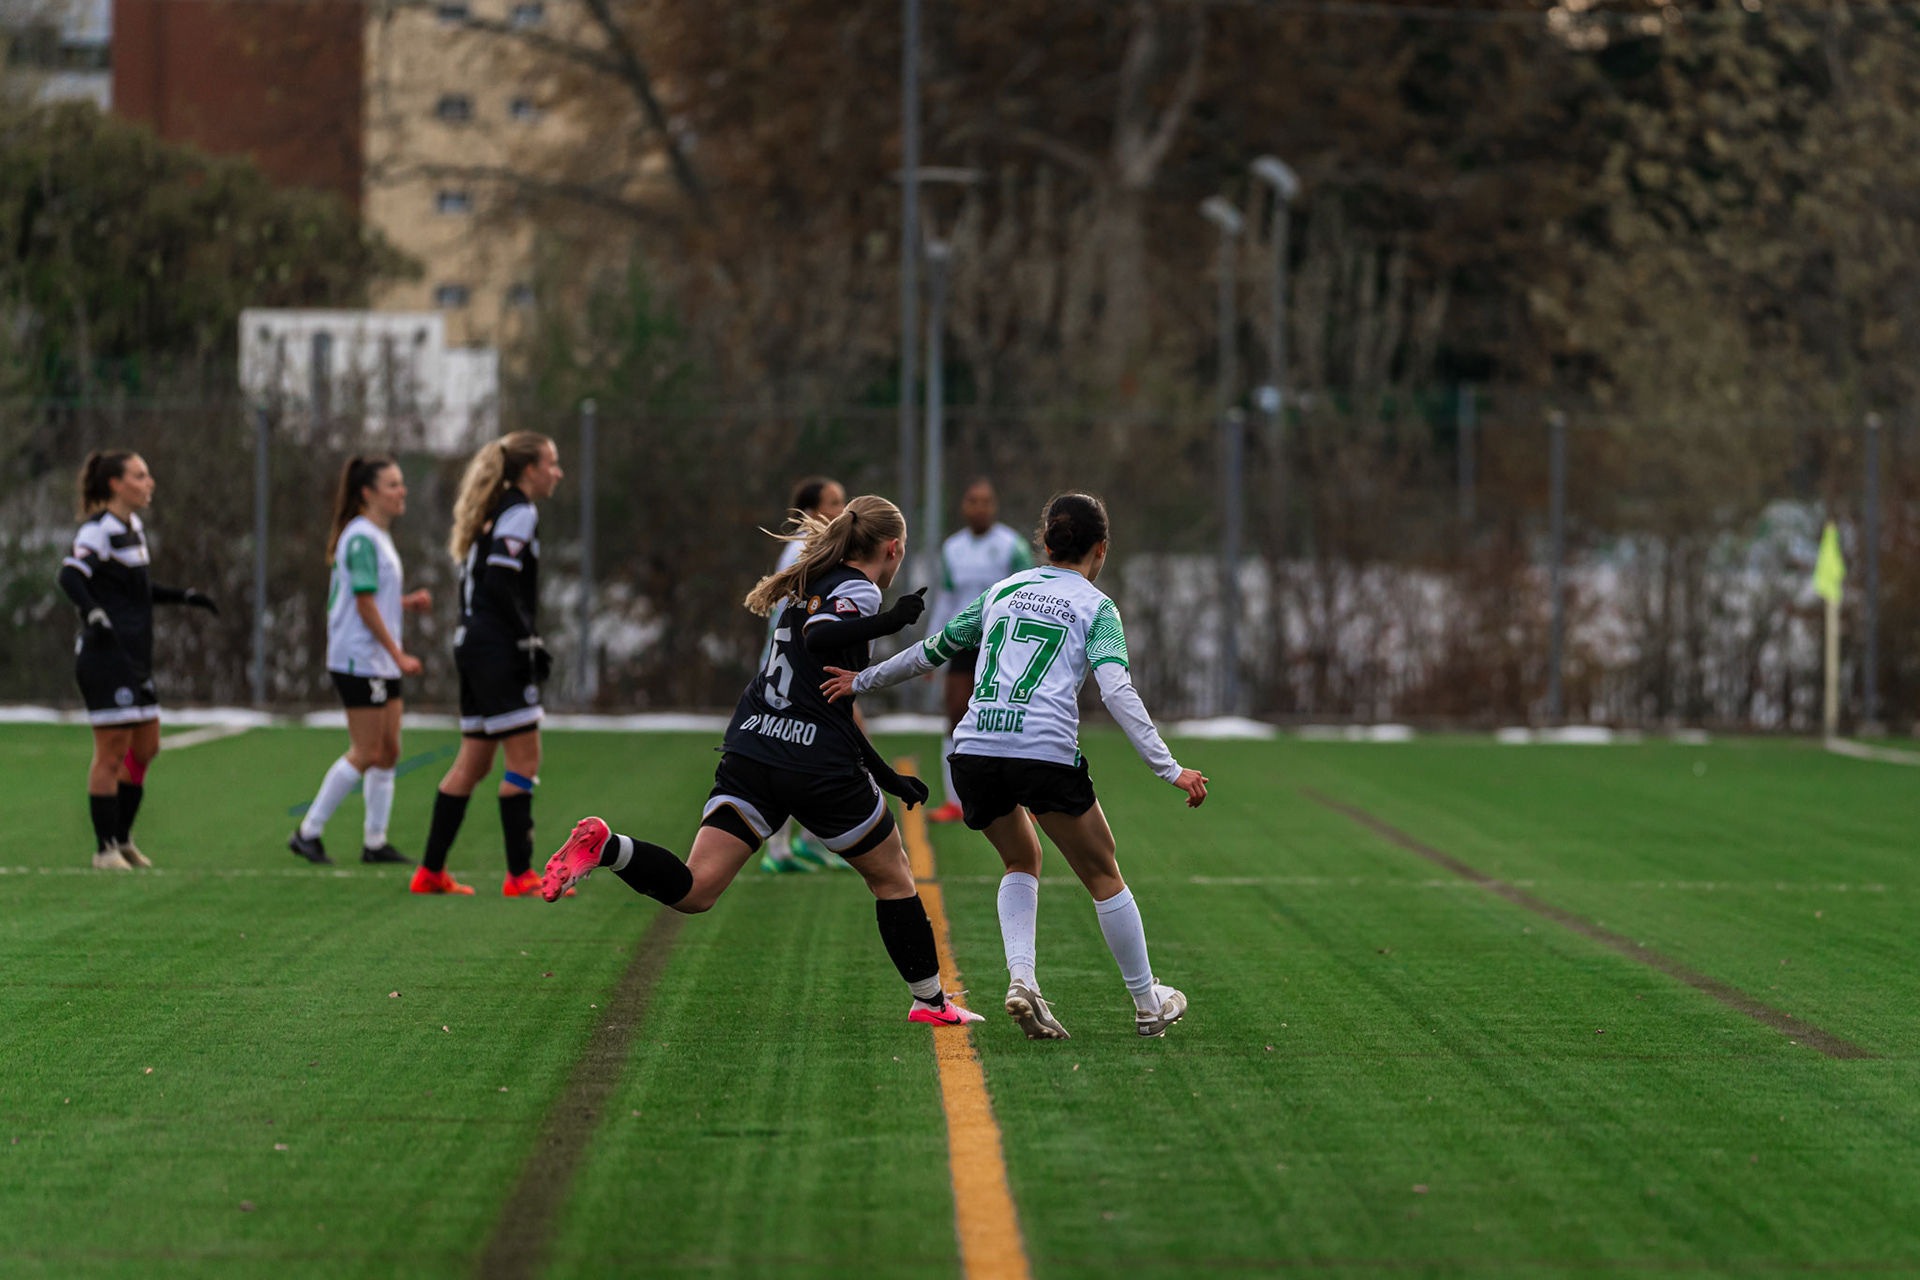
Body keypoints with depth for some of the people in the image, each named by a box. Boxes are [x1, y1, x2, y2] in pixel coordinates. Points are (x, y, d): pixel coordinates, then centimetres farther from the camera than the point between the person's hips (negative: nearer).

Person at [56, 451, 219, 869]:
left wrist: (184, 596, 26)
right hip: (105, 657, -9)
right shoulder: (99, 530, -12)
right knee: (112, 752, -6)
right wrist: (94, 614, -44)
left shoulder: (134, 527, 16)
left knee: (146, 747, 13)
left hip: (134, 660, 9)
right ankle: (105, 849, 0)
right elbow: (70, 575, -28)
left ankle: (121, 838, 24)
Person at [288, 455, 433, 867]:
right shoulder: (362, 539, -16)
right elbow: (365, 605, -19)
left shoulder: (379, 537, 15)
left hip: (383, 663, 10)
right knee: (365, 753, -7)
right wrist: (398, 655, -18)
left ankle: (375, 841, 13)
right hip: (359, 659, -10)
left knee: (388, 751, 8)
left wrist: (407, 602, 6)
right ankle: (308, 833, 0)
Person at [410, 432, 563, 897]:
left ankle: (431, 871, 13)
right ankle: (520, 875, -6)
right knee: (524, 758, -6)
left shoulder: (494, 513, 18)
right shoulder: (520, 514, -11)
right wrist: (528, 641, -16)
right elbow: (501, 583, -20)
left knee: (473, 762, 12)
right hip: (498, 649, -10)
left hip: (473, 645, 10)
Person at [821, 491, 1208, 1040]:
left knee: (1021, 860, 27)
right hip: (1046, 751, -4)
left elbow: (932, 650, 27)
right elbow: (1117, 692, -7)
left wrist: (863, 681, 41)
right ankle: (1149, 1005, 20)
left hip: (975, 749, 4)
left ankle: (1020, 976, 4)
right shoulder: (1095, 607, 7)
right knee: (1103, 876, 12)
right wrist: (1169, 769, -10)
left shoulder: (1002, 591, 20)